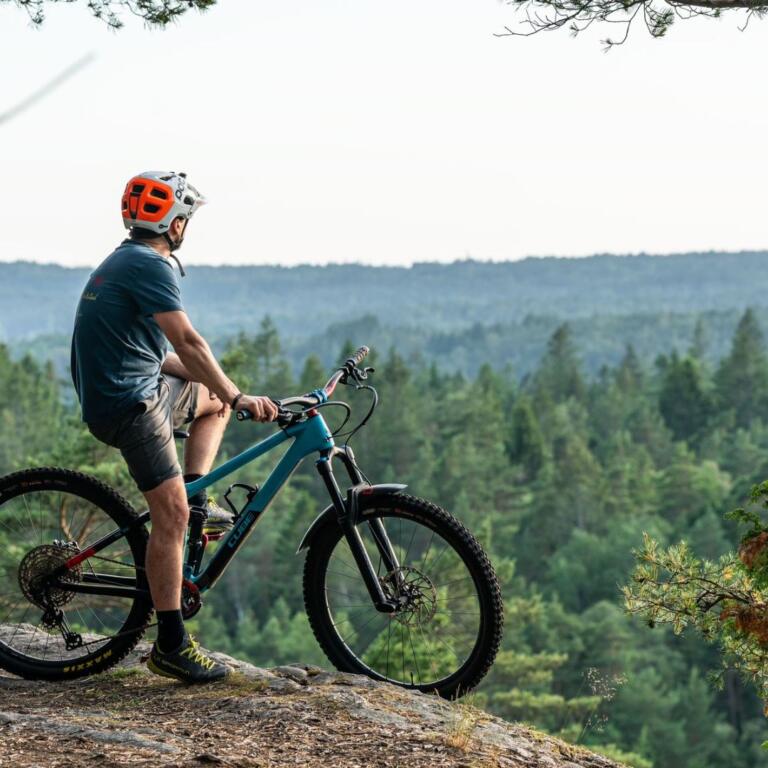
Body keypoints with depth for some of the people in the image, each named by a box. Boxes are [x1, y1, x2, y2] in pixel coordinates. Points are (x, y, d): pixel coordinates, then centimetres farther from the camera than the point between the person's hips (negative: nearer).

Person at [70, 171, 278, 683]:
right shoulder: (150, 266, -14)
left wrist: (222, 388, 17)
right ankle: (172, 645, -11)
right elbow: (188, 343, -24)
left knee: (215, 400, 27)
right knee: (172, 514, -13)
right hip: (130, 404, -10)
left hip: (134, 387, 10)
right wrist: (239, 397, -22)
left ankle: (198, 499, 14)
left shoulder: (124, 262, 19)